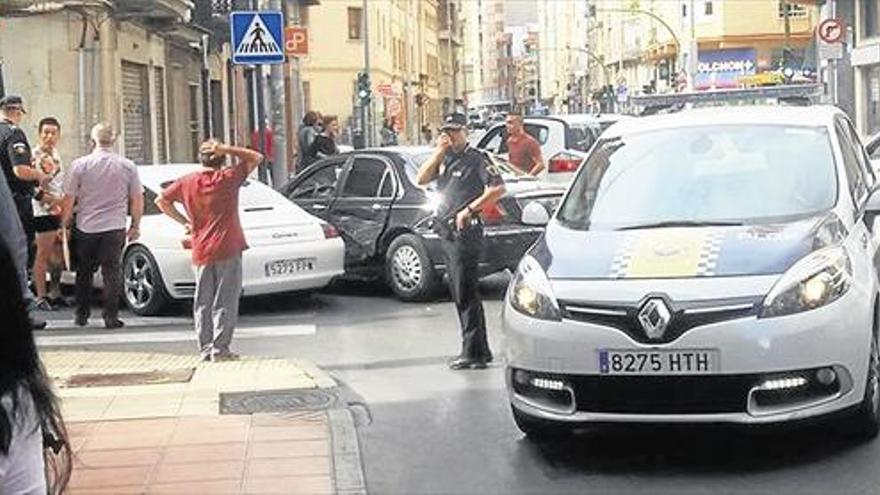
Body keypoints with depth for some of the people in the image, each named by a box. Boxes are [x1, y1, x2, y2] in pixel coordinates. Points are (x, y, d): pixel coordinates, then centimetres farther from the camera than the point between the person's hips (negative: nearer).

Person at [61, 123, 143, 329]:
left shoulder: (79, 165, -3)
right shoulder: (128, 166, 1)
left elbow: (69, 200, -2)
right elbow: (137, 200, 5)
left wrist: (64, 224, 9)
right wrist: (135, 226, 16)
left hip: (85, 228, 0)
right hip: (115, 228, 0)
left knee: (84, 273, 14)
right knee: (112, 271, 1)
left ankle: (82, 315, 20)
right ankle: (111, 316, -5)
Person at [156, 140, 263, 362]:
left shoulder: (187, 182, 5)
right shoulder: (228, 178, -6)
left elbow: (161, 200, 11)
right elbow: (256, 158, 2)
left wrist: (184, 221, 13)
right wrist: (226, 149, -4)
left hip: (201, 252, 4)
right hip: (227, 250, -4)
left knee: (203, 302, 10)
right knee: (225, 301, -1)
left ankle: (206, 349, 10)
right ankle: (220, 349, -4)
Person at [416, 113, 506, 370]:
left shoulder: (476, 159, -6)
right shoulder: (445, 159, 16)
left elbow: (498, 188, -16)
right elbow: (422, 179, 4)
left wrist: (469, 209, -17)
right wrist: (439, 152, -4)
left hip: (466, 231, -9)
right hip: (447, 232, 9)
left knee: (465, 293, -9)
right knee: (460, 294, 12)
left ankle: (473, 353, -6)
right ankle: (480, 351, 18)